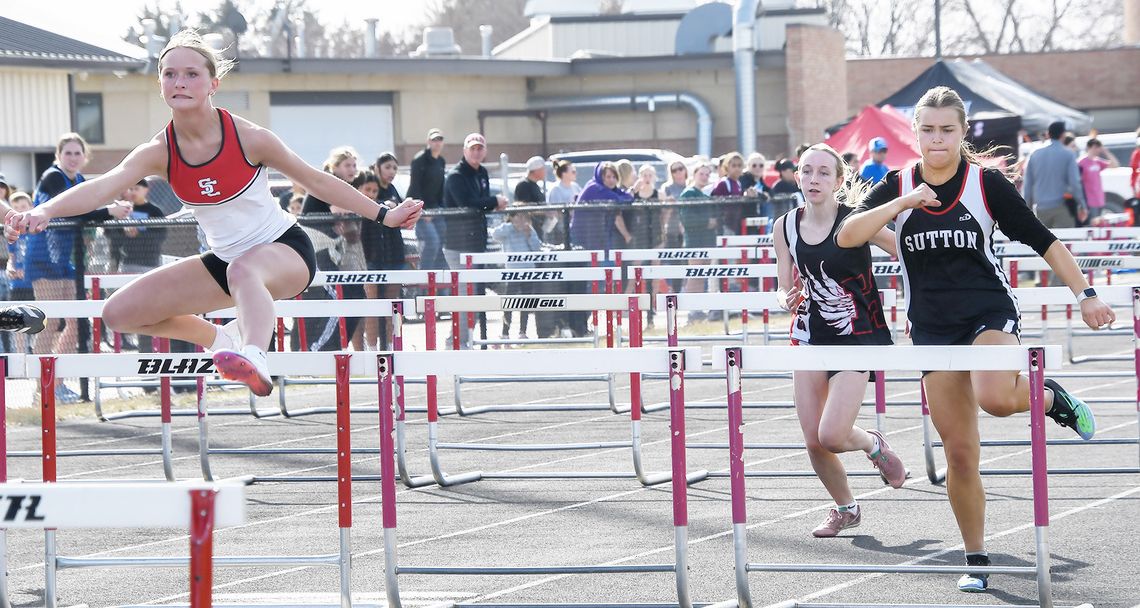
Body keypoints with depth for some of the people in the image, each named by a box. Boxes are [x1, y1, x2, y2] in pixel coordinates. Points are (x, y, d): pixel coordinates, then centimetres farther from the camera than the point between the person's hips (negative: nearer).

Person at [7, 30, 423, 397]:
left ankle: (255, 360, -65)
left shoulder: (248, 138, -17)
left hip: (285, 249, -5)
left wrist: (384, 216, 1)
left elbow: (314, 180, -3)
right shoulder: (160, 152, -12)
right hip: (225, 259, 5)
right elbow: (104, 185, -29)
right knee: (119, 313, 0)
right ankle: (217, 339, 17)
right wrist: (44, 211, -48)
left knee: (244, 270, -42)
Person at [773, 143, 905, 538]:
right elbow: (784, 289, 8)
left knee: (832, 436, -16)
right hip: (811, 337, 4)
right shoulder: (786, 227, 0)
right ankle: (845, 509, 29)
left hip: (858, 338, -4)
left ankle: (873, 445, 20)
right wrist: (787, 300, -14)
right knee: (813, 442, 3)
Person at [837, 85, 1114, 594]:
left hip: (990, 312, -3)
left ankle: (1051, 398, 0)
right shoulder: (897, 186, 2)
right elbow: (847, 236, -11)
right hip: (933, 330, 3)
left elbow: (1043, 241, -1)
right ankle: (976, 561, 16)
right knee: (959, 454, 3)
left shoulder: (987, 184, -4)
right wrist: (903, 203, -22)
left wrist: (1085, 294, -7)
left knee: (995, 397, -35)